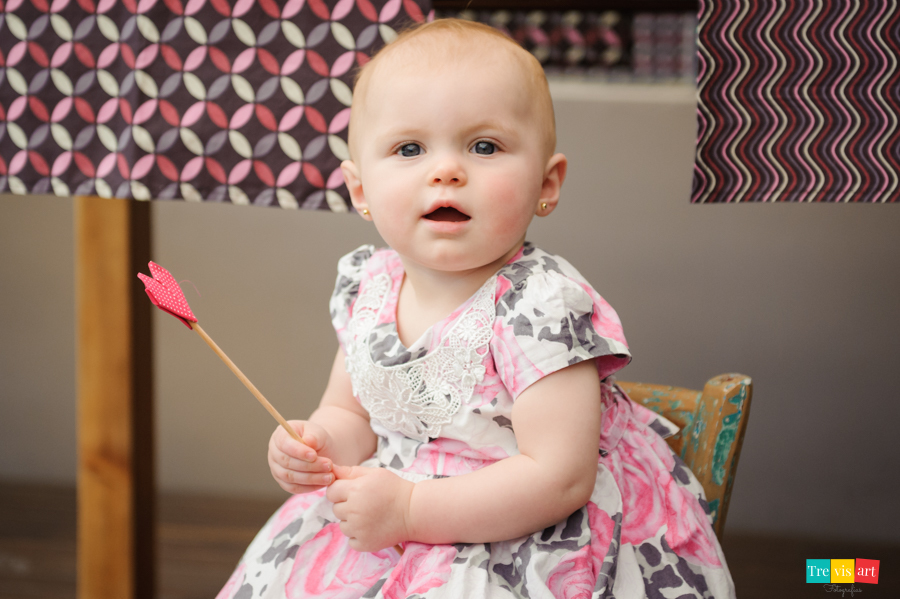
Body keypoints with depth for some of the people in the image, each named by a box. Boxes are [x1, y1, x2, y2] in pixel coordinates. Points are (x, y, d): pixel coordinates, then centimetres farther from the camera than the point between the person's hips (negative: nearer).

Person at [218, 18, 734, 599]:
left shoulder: (542, 307, -21)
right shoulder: (367, 286, 0)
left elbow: (560, 480, -26)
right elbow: (353, 414, 14)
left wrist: (409, 508, -27)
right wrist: (321, 443, -9)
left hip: (529, 540, -6)